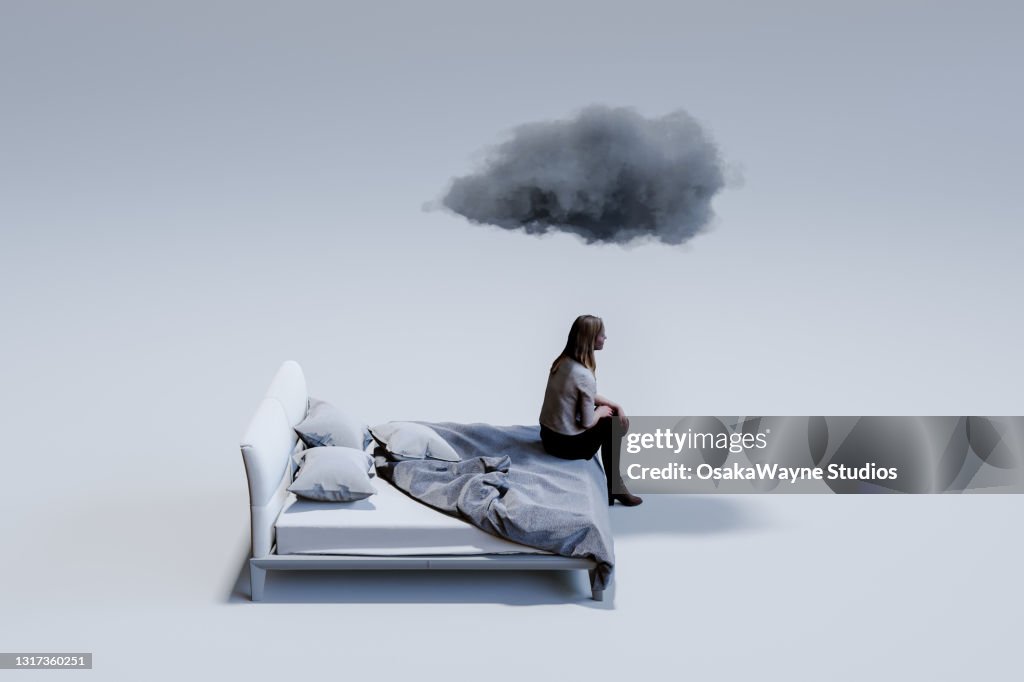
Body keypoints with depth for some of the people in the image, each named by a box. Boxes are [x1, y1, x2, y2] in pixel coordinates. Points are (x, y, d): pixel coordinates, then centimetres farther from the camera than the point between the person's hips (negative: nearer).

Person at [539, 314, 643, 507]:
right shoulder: (584, 376, -27)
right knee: (610, 424, 15)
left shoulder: (563, 361, 1)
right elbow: (588, 423, -19)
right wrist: (601, 411, 2)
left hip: (548, 434, 8)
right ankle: (614, 489, 29)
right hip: (566, 443, -8)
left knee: (614, 413, 23)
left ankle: (613, 485, 33)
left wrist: (616, 405, 11)